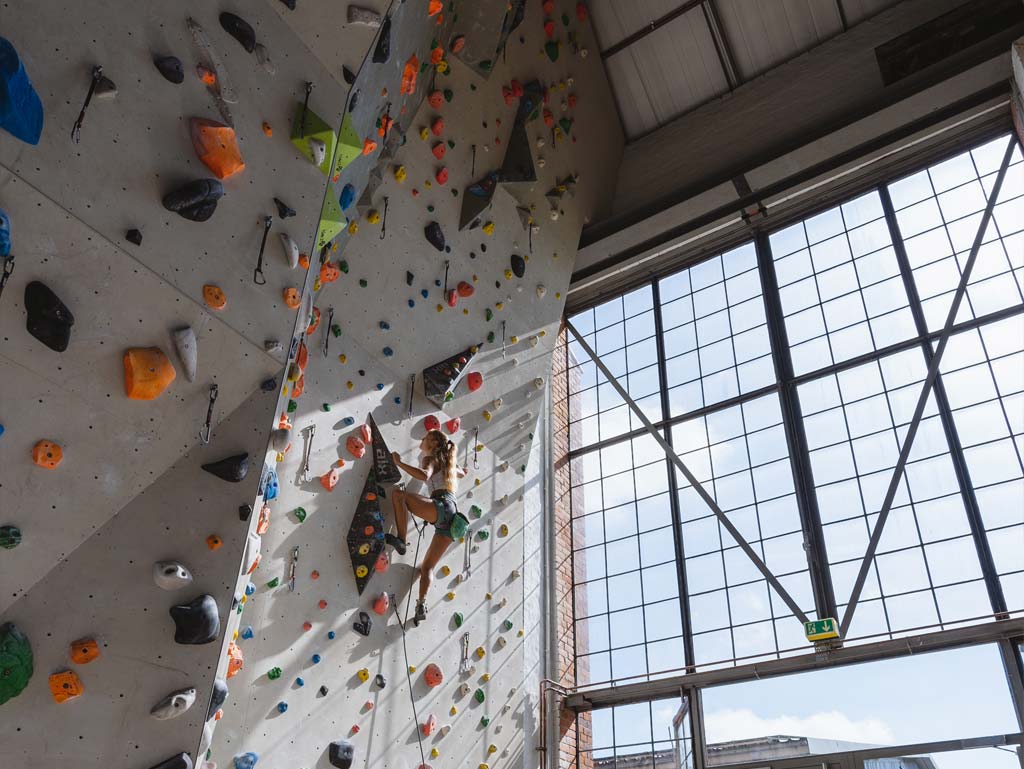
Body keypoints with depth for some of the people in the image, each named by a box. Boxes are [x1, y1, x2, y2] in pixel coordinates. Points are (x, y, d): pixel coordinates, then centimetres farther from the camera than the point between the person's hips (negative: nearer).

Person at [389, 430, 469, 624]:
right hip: (451, 519, 9)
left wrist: (399, 463, -11)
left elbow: (424, 475, -16)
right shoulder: (449, 464, 31)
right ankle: (421, 606, 1)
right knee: (427, 567, 12)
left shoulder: (431, 459, 8)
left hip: (441, 507, -9)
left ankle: (401, 541, -26)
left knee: (398, 494, -16)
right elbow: (462, 472, 54)